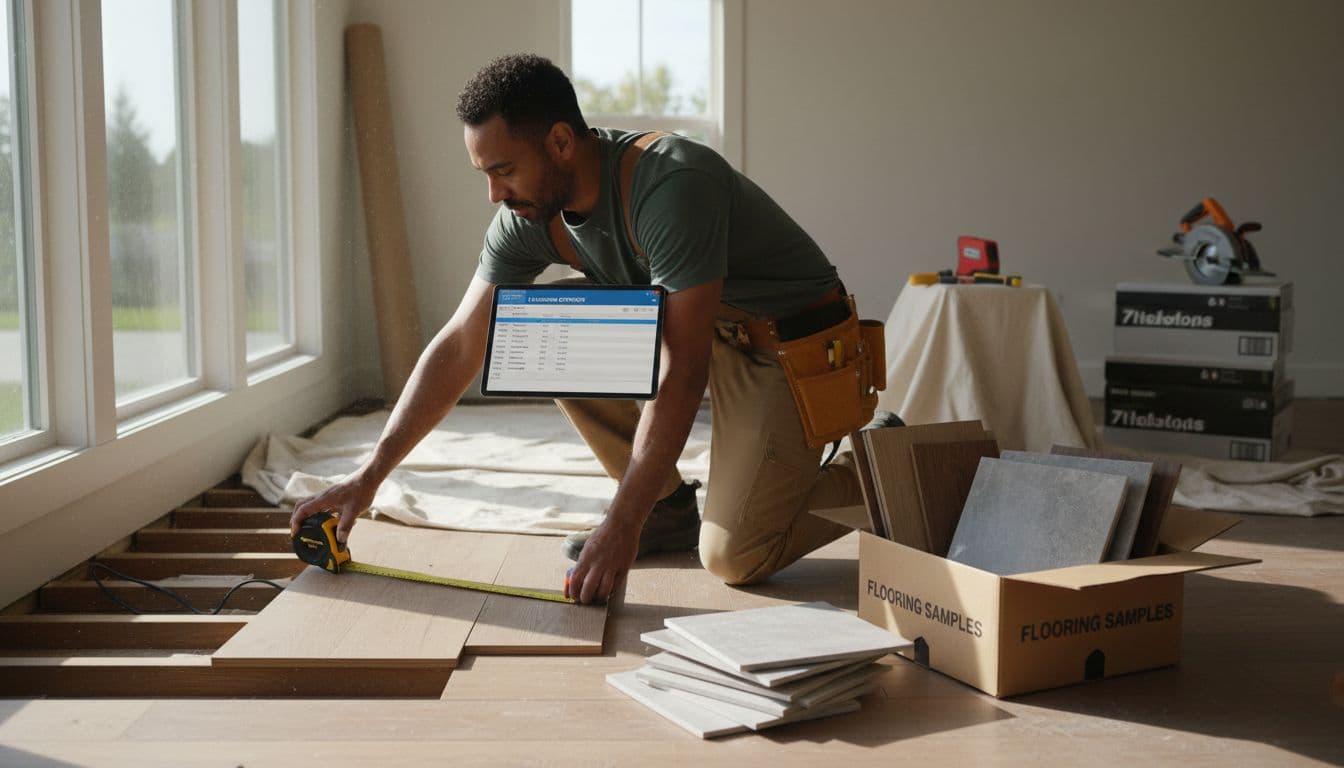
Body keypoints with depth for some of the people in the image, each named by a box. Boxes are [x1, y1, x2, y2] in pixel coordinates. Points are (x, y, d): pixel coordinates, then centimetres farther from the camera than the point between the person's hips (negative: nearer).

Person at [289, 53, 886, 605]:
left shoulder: (669, 185, -32)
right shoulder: (530, 216, -8)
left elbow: (682, 372, -33)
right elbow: (461, 345, -6)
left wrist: (622, 525, -34)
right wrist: (369, 475, -11)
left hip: (796, 348, -7)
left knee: (733, 558, -20)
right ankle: (669, 507, 4)